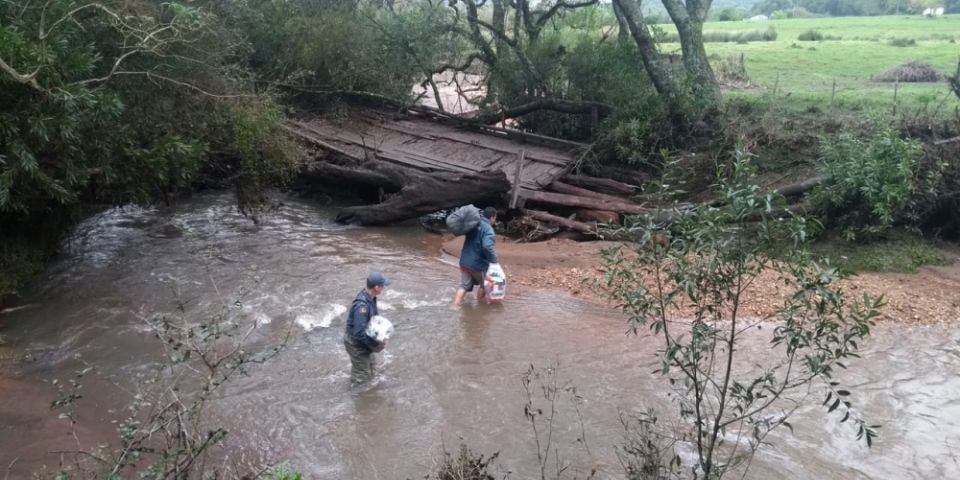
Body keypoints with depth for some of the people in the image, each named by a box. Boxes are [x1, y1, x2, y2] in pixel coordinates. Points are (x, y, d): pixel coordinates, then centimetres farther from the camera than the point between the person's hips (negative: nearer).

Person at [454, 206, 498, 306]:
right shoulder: (488, 229, -19)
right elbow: (487, 246, -33)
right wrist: (493, 259, -23)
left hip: (465, 261, 7)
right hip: (478, 263, -7)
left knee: (464, 286, 10)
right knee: (484, 285, 18)